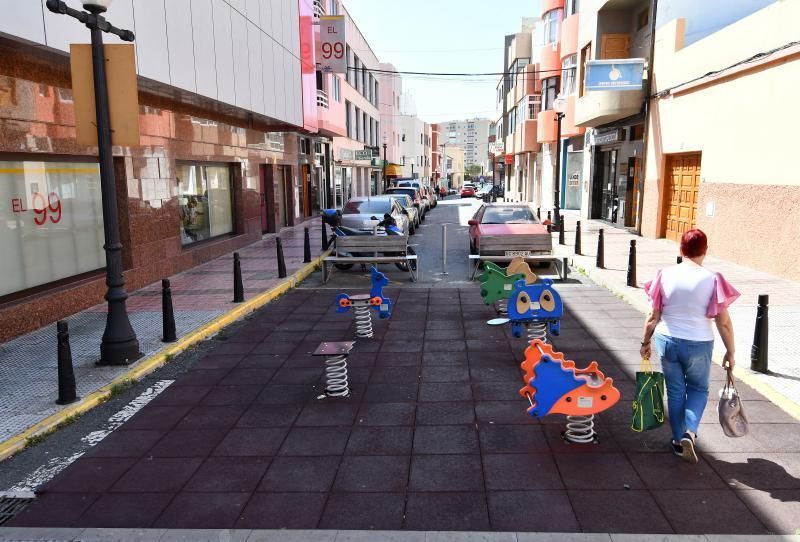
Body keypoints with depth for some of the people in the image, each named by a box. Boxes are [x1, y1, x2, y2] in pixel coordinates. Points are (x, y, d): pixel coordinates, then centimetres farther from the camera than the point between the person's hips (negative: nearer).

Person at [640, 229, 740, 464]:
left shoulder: (665, 275, -8)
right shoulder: (712, 279, -13)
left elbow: (653, 316, -3)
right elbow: (723, 322, -8)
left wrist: (646, 342, 10)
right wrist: (730, 351, 5)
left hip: (667, 341, 2)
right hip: (698, 345, -1)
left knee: (675, 391, 18)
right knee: (698, 389, 21)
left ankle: (679, 440, 28)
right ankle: (690, 431, 1)